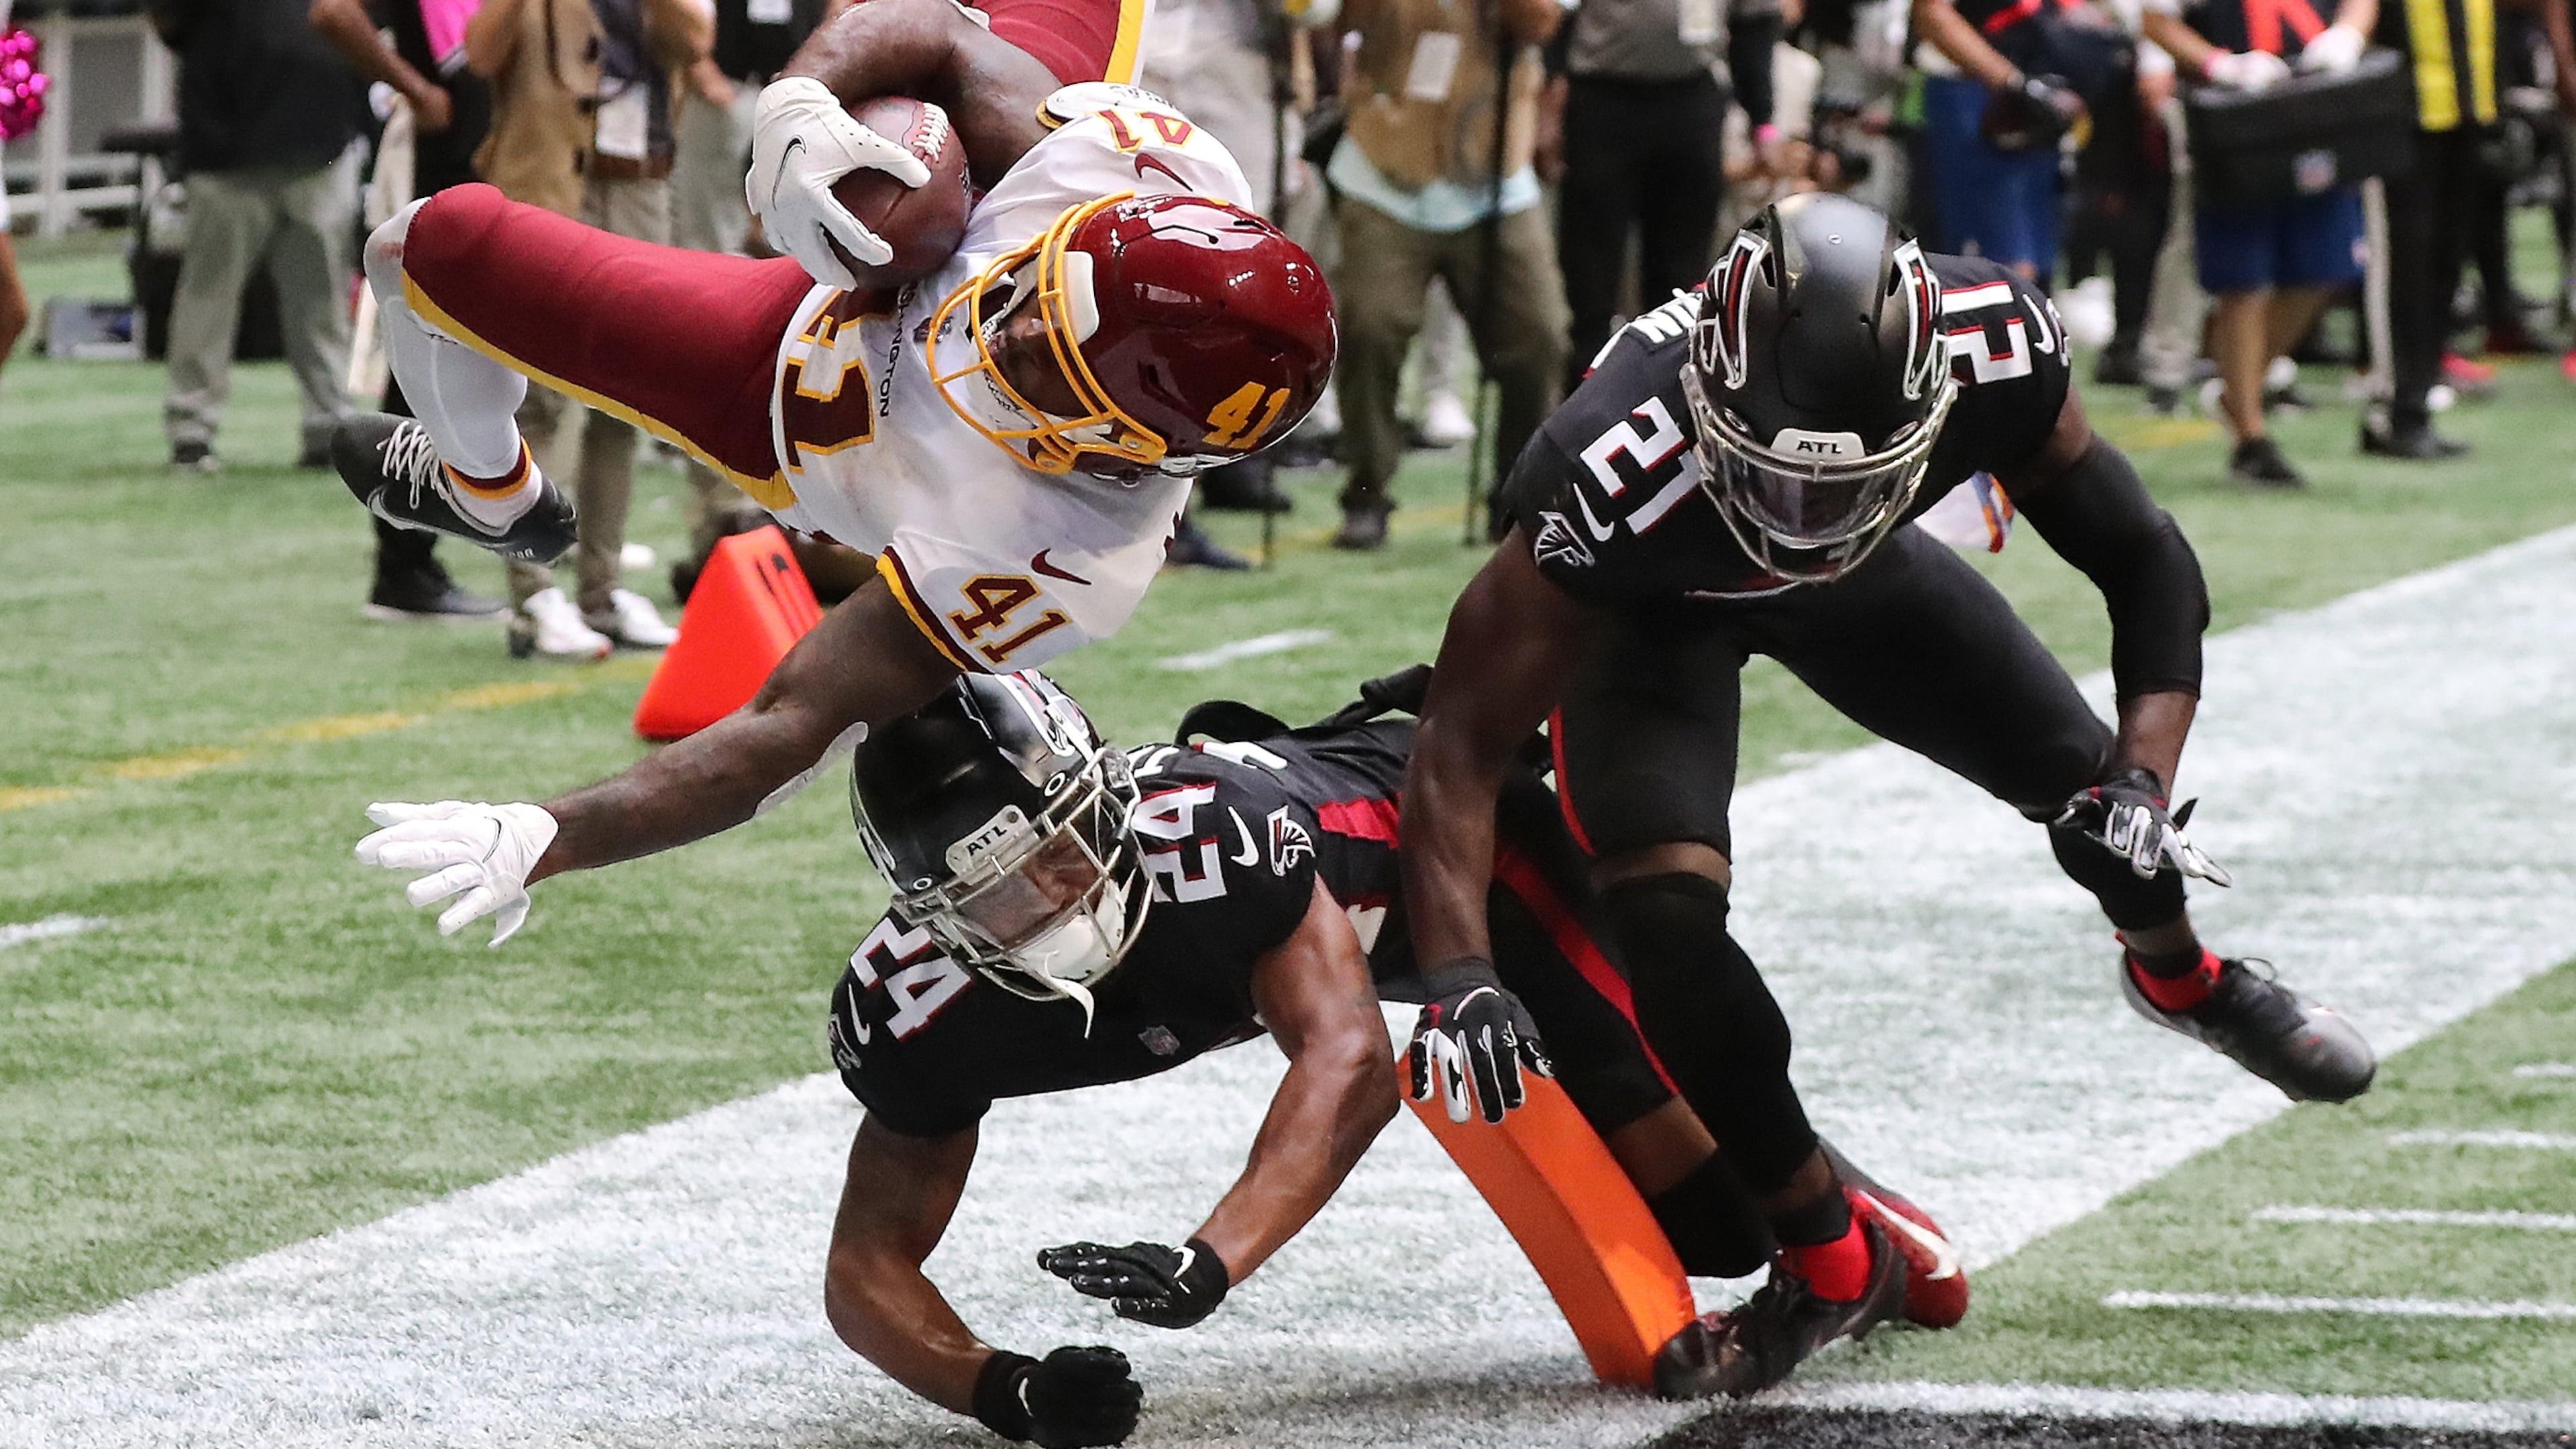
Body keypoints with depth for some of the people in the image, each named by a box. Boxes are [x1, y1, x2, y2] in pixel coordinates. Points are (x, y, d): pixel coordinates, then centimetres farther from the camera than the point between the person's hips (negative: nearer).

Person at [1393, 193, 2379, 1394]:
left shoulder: (1997, 356, -38)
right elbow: (1464, 738, -41)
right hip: (1650, 605, -3)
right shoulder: (1622, 475, -47)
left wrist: (2140, 781, -34)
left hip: (1857, 574, 3)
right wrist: (1458, 977, -54)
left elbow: (2141, 561, -21)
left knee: (2088, 783, 7)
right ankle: (1827, 1258, -1)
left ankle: (2179, 974, 47)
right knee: (1664, 901, -23)